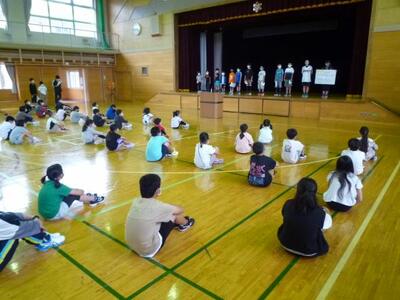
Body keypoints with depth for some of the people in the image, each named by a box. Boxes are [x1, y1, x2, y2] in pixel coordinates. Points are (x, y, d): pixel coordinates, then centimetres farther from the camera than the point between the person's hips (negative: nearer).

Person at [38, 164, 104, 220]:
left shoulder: (47, 183, 2)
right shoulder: (58, 186, -21)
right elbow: (79, 192, -9)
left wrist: (77, 190, 22)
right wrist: (81, 191, 14)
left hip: (45, 213, 8)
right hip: (54, 214, -8)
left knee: (70, 192, 17)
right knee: (74, 194, -1)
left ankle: (89, 200, 35)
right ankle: (93, 199, 23)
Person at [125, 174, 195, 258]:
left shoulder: (136, 201, -5)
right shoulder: (157, 207, -22)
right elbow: (181, 210, -1)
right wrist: (172, 210, 20)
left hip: (132, 246, 6)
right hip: (148, 250, -6)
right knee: (174, 215, 5)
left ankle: (179, 225, 47)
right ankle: (185, 224, 38)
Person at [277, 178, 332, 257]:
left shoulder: (288, 204, -17)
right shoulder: (319, 212, -25)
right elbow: (328, 224, -3)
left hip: (285, 244, 2)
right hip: (309, 252, -2)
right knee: (328, 218, 13)